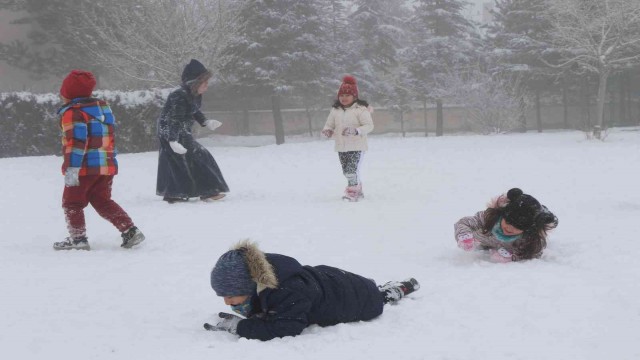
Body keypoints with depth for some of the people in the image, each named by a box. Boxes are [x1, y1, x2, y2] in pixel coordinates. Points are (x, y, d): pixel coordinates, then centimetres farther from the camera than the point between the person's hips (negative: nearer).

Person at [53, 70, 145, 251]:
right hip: (107, 166, 8)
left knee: (72, 202, 8)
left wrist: (71, 168, -23)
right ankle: (130, 230, 6)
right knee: (103, 201, 16)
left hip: (85, 168, -8)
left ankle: (78, 238, 3)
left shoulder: (73, 112, -11)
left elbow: (76, 142, -21)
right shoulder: (104, 107, 15)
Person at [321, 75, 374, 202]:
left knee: (352, 170, -17)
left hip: (357, 146, -6)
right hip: (341, 147, 6)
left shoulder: (360, 109, -8)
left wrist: (356, 131, -27)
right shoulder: (335, 110, 8)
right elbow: (329, 124, 13)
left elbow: (369, 125, -13)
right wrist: (327, 130, -11)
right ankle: (358, 191, 27)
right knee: (347, 171, 12)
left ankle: (352, 193, -10)